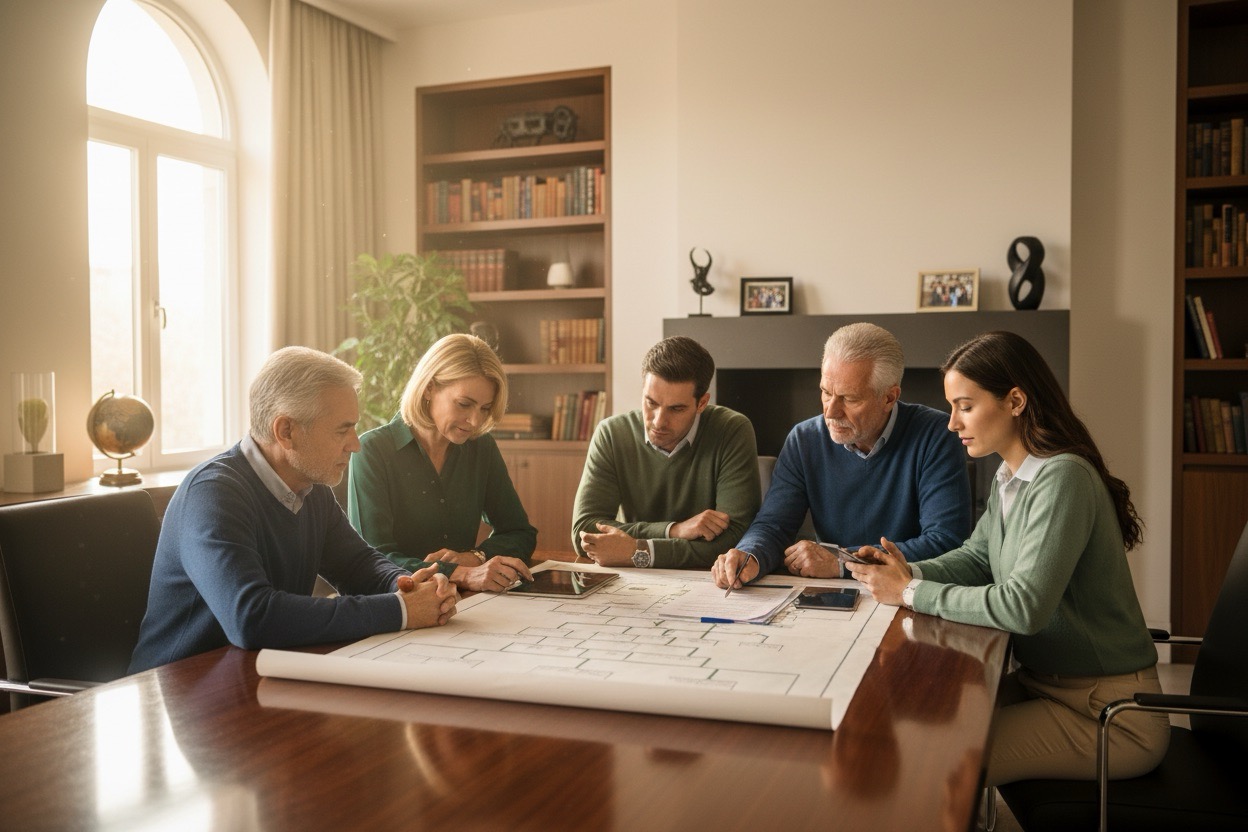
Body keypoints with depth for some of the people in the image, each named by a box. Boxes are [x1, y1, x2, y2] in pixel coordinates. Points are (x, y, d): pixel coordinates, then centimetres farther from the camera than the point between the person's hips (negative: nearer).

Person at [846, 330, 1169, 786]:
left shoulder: (1062, 478, -24)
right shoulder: (1010, 477, 5)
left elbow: (1023, 606, -30)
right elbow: (976, 558, 12)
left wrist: (912, 592, -22)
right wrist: (909, 572, -8)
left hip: (1107, 713, -8)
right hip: (1044, 681, 8)